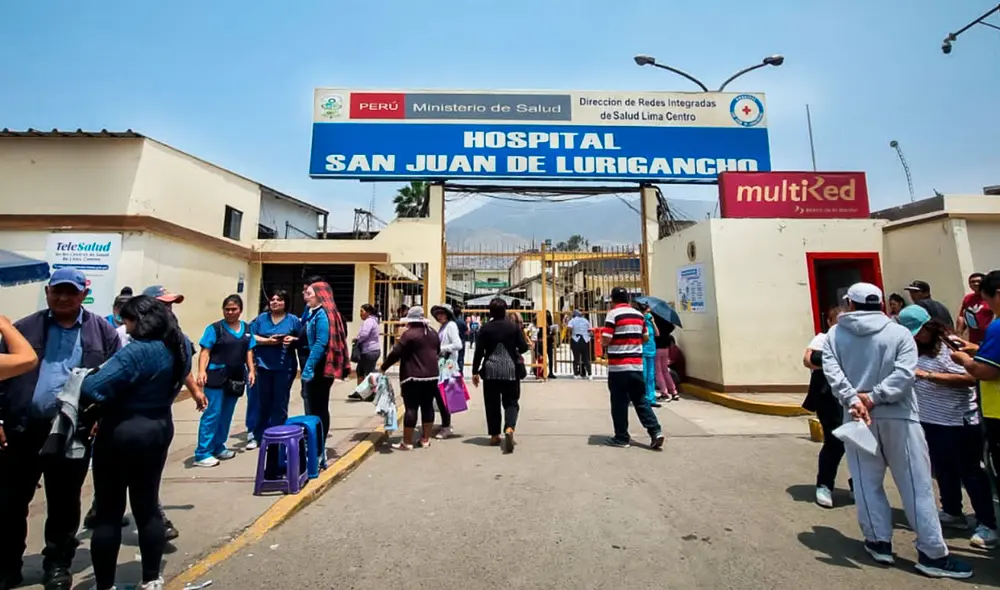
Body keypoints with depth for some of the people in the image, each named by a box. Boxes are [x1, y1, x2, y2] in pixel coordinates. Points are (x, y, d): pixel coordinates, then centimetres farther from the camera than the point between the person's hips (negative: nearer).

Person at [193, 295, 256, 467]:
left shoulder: (246, 329, 9)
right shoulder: (215, 328, -6)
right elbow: (205, 352, -10)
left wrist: (251, 371, 4)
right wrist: (202, 371, -23)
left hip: (236, 378, 5)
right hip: (216, 377, -5)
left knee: (227, 415, 14)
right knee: (212, 414, -4)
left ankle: (218, 447, 27)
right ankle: (202, 454, 4)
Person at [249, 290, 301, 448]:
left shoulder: (293, 320, 3)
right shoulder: (261, 318, 9)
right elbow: (251, 337, 3)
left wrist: (293, 340, -16)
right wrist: (267, 341, -12)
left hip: (285, 367, -2)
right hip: (264, 366, 2)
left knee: (280, 404, 5)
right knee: (263, 403, 12)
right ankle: (257, 436, 26)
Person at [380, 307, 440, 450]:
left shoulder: (409, 333, -11)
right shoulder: (433, 333, 12)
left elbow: (395, 353, -11)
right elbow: (437, 351, 23)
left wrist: (383, 367, 1)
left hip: (413, 377, -7)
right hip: (431, 376, 7)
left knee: (411, 408, -2)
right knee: (427, 407, 12)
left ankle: (407, 442, 5)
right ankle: (425, 439, 20)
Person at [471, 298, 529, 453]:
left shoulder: (485, 329, -2)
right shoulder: (513, 327, -1)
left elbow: (478, 352, -3)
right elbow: (524, 348, 1)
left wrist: (475, 372, 4)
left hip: (491, 371, 0)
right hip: (510, 370, 0)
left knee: (492, 403, 11)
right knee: (511, 401, 6)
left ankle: (494, 435, 18)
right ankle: (509, 429, -16)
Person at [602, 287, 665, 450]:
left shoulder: (613, 314, -9)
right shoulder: (639, 315, 11)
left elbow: (605, 340, -15)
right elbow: (646, 338, 18)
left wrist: (601, 340, 6)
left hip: (618, 366, -6)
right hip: (637, 365, 6)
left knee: (619, 403, 4)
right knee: (641, 401, 15)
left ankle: (622, 437, 12)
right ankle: (655, 431, 8)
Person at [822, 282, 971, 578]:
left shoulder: (835, 334, 4)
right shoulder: (900, 332, 2)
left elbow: (831, 370, -9)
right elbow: (904, 373, -11)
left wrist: (853, 401, -12)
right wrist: (874, 397, -13)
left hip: (857, 416, 0)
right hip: (898, 416, 0)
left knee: (867, 482, 11)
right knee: (916, 484, 7)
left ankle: (879, 542, 20)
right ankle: (932, 553, 14)